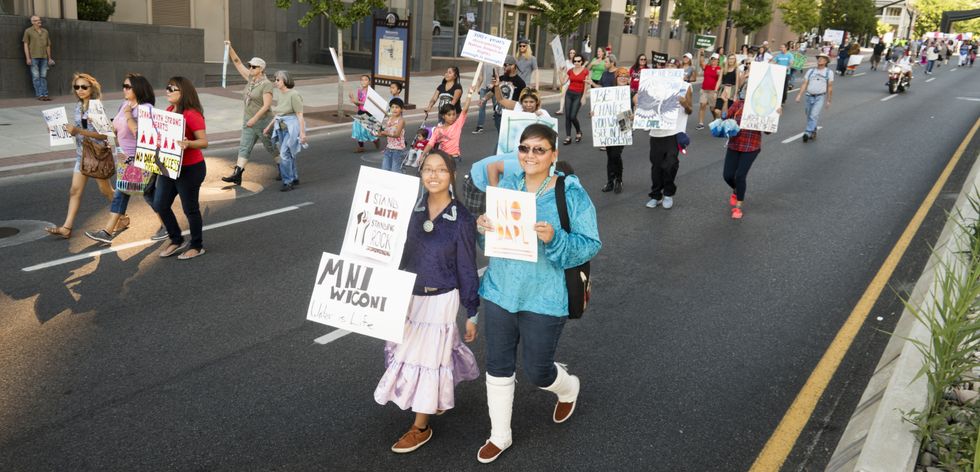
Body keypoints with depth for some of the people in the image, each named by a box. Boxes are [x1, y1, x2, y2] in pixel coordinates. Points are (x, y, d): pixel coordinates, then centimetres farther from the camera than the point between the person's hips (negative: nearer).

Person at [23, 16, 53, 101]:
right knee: (36, 77, -4)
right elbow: (25, 45, 0)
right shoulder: (28, 31, 2)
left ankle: (45, 95, 5)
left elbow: (48, 45, 17)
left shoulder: (45, 31, 14)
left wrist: (49, 58, 14)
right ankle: (40, 95, -5)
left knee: (43, 76, 4)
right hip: (33, 57, -4)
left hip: (43, 57, 4)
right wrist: (28, 58, -8)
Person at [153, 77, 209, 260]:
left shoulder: (192, 114, -19)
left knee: (190, 208, 5)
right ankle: (177, 240, 30)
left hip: (190, 169, -8)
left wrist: (187, 143, -38)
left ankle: (197, 246, 23)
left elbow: (204, 141, -22)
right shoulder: (169, 110, 6)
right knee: (160, 205, 12)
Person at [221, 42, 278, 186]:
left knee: (271, 147, 6)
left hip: (262, 121, -7)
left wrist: (255, 118, -25)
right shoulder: (251, 79, 7)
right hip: (249, 121, 7)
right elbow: (238, 63, 10)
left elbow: (267, 105, -22)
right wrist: (230, 48, -1)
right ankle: (237, 175, -8)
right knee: (244, 147, -2)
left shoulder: (266, 84, -15)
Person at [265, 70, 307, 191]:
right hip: (282, 128, 8)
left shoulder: (294, 95, -16)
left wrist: (302, 133, -19)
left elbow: (300, 115, -17)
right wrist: (269, 126, 15)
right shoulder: (281, 95, 9)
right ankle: (294, 179, 26)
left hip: (292, 128, -8)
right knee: (288, 155, 13)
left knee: (284, 154, -14)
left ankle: (288, 182, -5)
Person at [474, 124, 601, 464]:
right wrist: (482, 226, -12)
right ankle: (499, 436, 32)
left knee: (537, 371, 8)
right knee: (498, 367, 12)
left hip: (544, 299, -4)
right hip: (500, 291, 4)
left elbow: (590, 244, -13)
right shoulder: (506, 186, 2)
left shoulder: (571, 193, -12)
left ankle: (569, 388, 46)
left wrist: (554, 239, -30)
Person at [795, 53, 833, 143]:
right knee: (809, 116, 12)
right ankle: (813, 131, 31)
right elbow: (804, 84, 5)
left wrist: (828, 100, 4)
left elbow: (830, 87, 6)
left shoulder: (829, 72, 5)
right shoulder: (810, 71, 10)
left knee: (814, 115, -17)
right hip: (809, 96, 3)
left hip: (820, 97, -3)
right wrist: (799, 95, -6)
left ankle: (807, 133, -20)